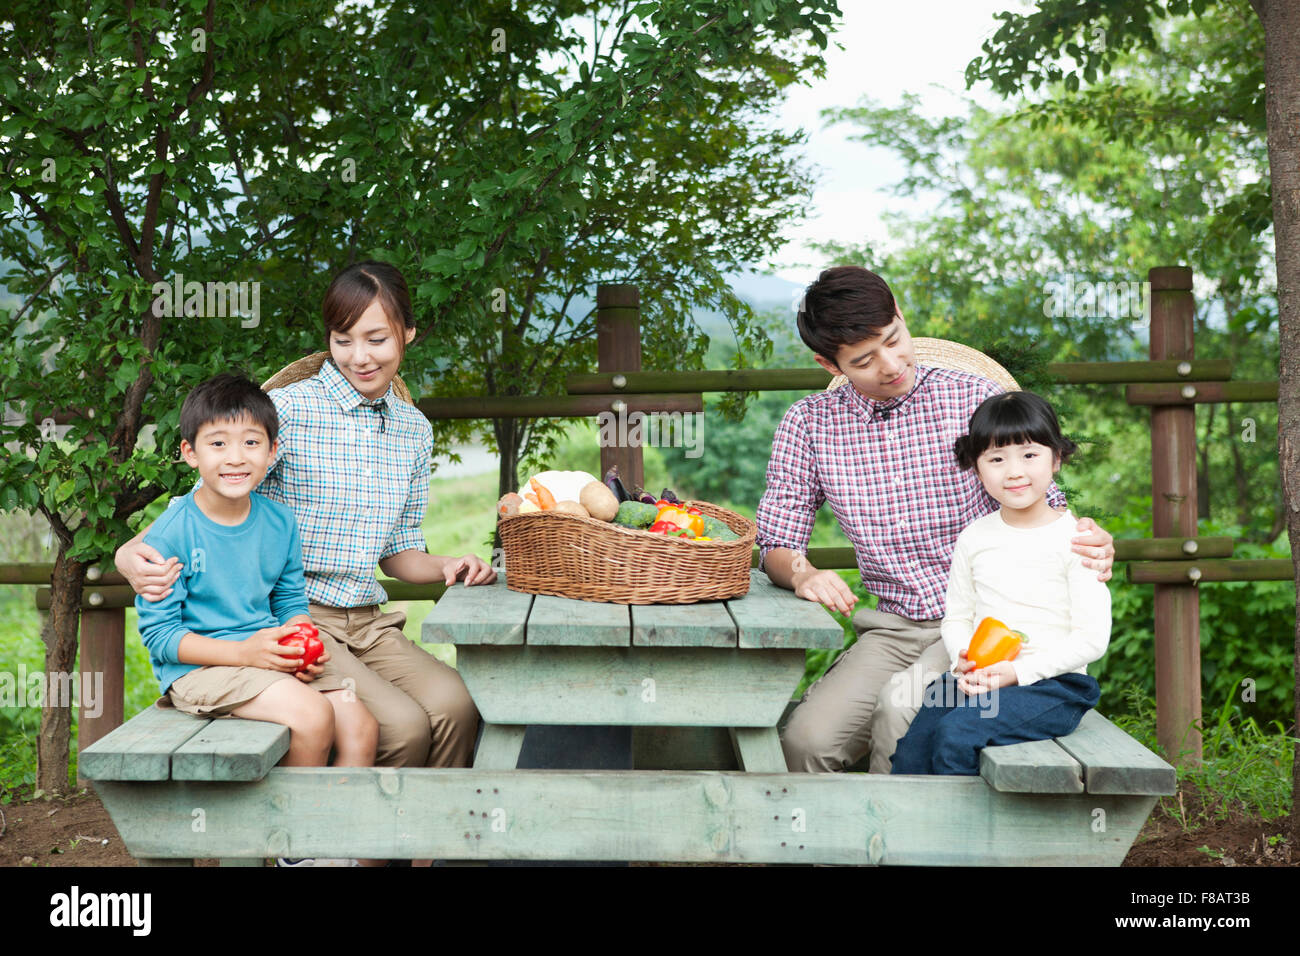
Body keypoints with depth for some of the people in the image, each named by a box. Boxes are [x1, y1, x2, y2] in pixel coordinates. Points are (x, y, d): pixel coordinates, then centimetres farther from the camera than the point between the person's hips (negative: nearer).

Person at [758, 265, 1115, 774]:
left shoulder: (977, 400, 0)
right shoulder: (808, 424, 6)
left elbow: (1041, 504, 5)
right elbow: (777, 542, 7)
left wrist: (1088, 540, -18)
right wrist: (803, 574, -17)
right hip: (893, 630, 2)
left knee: (901, 704, -31)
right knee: (805, 740, -24)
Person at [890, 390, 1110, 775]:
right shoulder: (974, 538, 12)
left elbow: (1092, 638, -7)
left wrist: (1018, 671, -16)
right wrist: (964, 661, -5)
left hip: (1052, 682, -5)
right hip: (978, 678, 5)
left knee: (957, 735, -28)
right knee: (912, 747, -17)